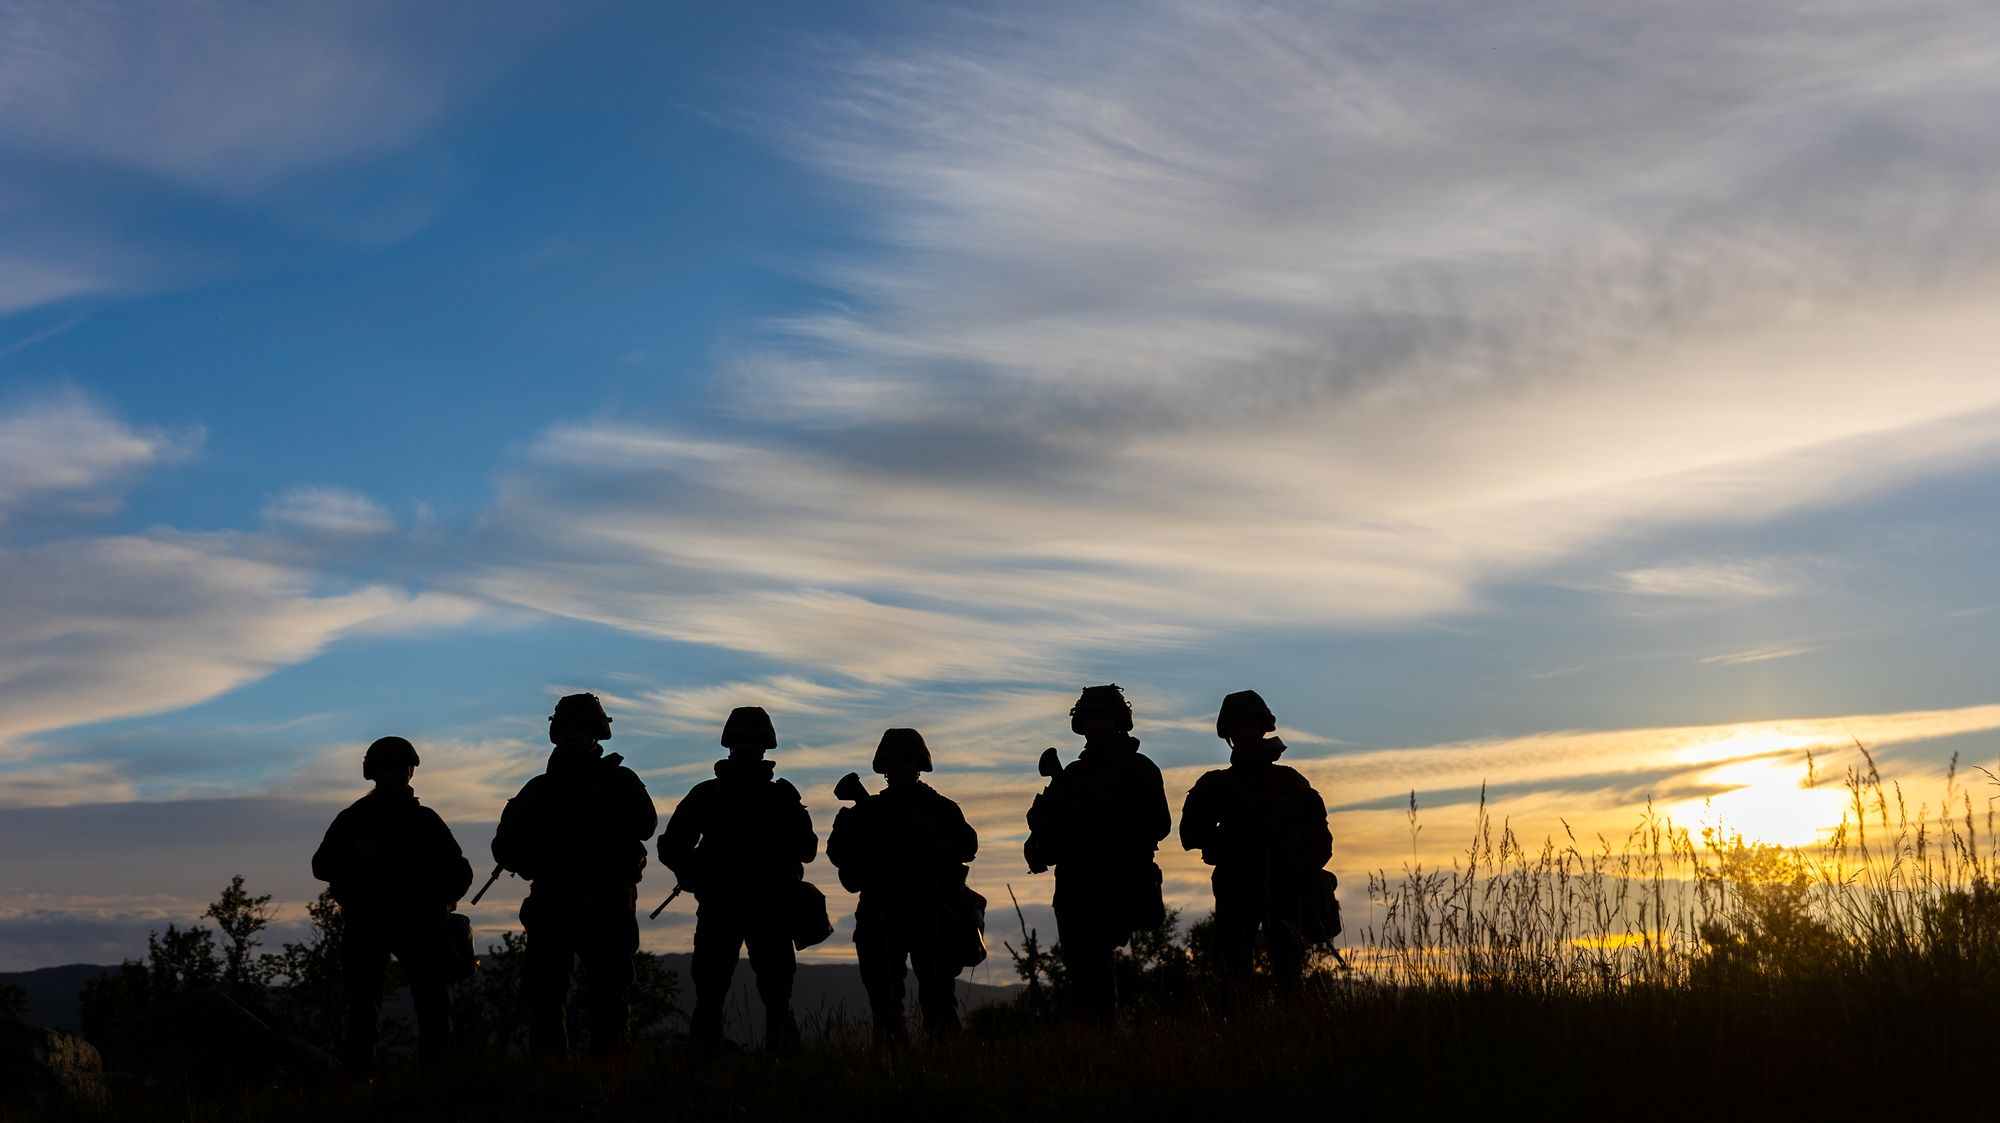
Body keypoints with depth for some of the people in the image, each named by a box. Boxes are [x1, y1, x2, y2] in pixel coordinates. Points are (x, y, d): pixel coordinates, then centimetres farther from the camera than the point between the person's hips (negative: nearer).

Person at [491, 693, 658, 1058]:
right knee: (543, 994, 0)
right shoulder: (540, 788, 16)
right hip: (550, 905, 3)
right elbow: (505, 848, 12)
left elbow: (644, 825, -8)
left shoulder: (619, 780, 9)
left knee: (609, 994, -5)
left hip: (607, 905, -2)